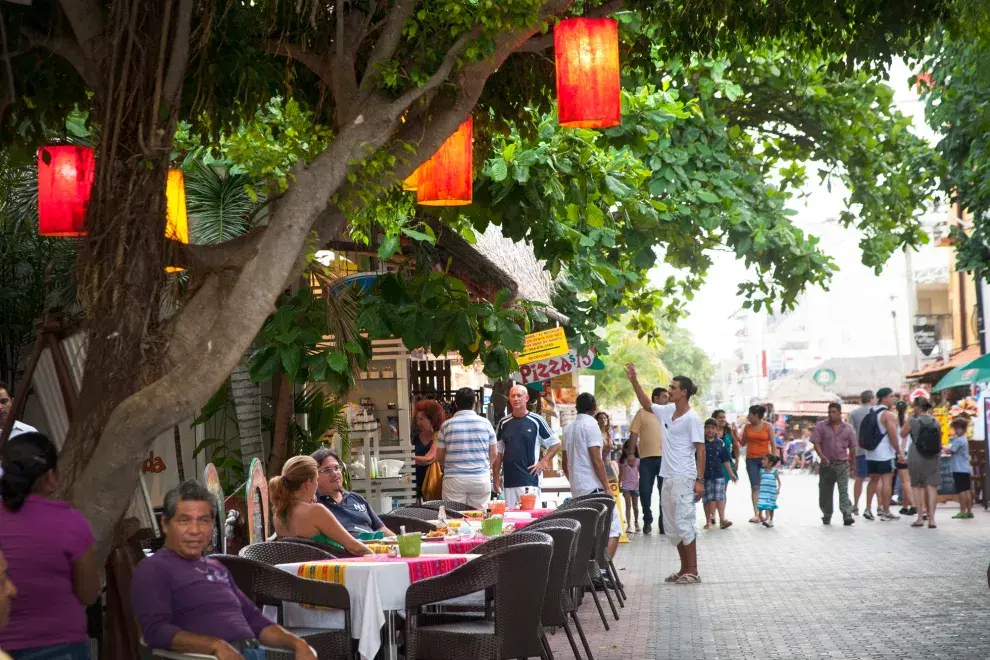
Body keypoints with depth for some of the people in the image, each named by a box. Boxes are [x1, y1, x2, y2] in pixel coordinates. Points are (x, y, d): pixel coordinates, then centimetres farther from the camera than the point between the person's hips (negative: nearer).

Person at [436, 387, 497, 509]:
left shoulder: (447, 425, 0)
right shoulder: (485, 423, 2)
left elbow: (439, 457, 6)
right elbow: (493, 454, 8)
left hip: (454, 480, -1)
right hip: (481, 479, 1)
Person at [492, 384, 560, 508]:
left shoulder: (536, 421, 0)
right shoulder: (503, 423, 10)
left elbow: (555, 444, 6)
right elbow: (498, 453, 15)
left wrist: (543, 461, -6)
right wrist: (496, 477, 9)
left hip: (530, 480, -4)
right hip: (508, 481, 4)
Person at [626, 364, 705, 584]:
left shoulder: (692, 419, -12)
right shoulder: (667, 411, 10)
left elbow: (700, 451, -13)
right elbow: (647, 403, 27)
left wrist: (700, 480, -18)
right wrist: (634, 381, 19)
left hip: (683, 479, -9)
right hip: (668, 478, 9)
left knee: (683, 523, -7)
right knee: (671, 526, 11)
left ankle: (693, 571, -1)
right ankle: (685, 569, 19)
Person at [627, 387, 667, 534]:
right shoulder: (642, 413, 2)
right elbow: (634, 434, 1)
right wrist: (631, 453, -6)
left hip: (665, 458, 3)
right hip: (647, 458, -3)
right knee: (645, 491, 0)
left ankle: (663, 522, 12)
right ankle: (647, 521, 16)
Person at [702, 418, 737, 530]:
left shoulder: (720, 443, 4)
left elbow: (726, 460, 9)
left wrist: (731, 473, 9)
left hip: (718, 475, 1)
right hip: (704, 475, -1)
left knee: (720, 497, -4)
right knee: (707, 499, 6)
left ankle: (722, 519, -1)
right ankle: (708, 520, 14)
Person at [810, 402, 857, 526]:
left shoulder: (848, 428, 7)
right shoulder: (821, 426, 2)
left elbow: (852, 447, 12)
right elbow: (816, 443, -4)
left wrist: (851, 462, 9)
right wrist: (822, 456, -18)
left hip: (842, 464, 0)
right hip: (827, 464, 0)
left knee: (844, 490, -10)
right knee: (825, 491, 7)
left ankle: (847, 515, -18)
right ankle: (826, 516, 20)